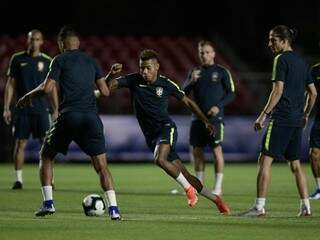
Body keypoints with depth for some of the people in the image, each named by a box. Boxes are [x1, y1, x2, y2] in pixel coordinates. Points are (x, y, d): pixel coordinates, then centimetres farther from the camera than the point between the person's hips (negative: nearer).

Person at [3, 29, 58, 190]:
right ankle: (18, 179, 6)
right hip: (22, 109, 0)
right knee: (20, 143, -1)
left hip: (41, 109, 0)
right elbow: (10, 84, 6)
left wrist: (56, 110, 2)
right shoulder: (17, 59, 5)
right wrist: (6, 108, 0)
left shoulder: (47, 61, 5)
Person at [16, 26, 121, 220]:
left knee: (46, 156, 18)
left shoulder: (60, 60, 5)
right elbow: (105, 91, 16)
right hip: (91, 115, 3)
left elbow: (48, 88, -4)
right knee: (101, 164, 5)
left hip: (69, 116, -3)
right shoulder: (91, 61, 17)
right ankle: (113, 208, -11)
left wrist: (29, 96, 14)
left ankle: (48, 203, 9)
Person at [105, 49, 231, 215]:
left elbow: (187, 102, 8)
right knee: (183, 174, 5)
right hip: (151, 136, 3)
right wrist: (112, 74, -32)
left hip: (166, 128, -3)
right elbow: (108, 85, -10)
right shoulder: (134, 80, -3)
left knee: (160, 159, -33)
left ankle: (189, 189, -15)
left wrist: (205, 121, 10)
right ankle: (216, 200, 18)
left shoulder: (166, 84, -5)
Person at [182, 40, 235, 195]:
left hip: (214, 118, -4)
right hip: (197, 118, 4)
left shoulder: (222, 72, 1)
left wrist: (218, 106, -14)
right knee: (196, 151, 5)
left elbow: (231, 94, 0)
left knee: (217, 150, -6)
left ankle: (218, 187, -1)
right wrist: (191, 81, -11)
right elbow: (183, 93, 7)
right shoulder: (195, 72, 13)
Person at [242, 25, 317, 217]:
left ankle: (260, 206, -12)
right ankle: (306, 206, 9)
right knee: (295, 164, 13)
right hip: (297, 120, 8)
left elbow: (278, 90, -16)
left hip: (281, 118, -8)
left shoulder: (281, 60, -8)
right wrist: (306, 114, 29)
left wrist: (264, 114, -16)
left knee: (265, 160, -7)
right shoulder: (301, 62, 17)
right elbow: (313, 92, 20)